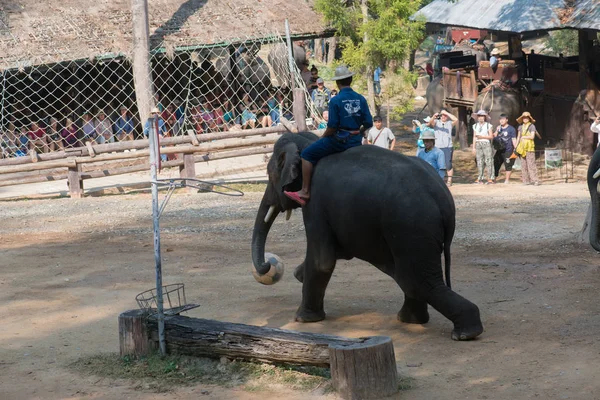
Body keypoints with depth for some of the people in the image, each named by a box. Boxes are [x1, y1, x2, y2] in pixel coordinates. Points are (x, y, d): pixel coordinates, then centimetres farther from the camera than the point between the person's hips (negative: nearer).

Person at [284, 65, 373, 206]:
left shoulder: (335, 101, -12)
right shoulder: (361, 99, 1)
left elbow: (332, 127, -15)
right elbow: (368, 123, 2)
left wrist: (322, 139, 3)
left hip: (339, 139, -5)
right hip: (356, 141, 5)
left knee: (307, 155, 5)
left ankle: (305, 192, -1)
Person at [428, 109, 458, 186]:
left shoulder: (450, 123, 11)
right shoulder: (436, 122, 11)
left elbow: (456, 120, -7)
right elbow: (430, 123, -9)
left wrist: (446, 113, -7)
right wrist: (434, 116, -29)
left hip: (448, 147, -1)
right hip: (438, 147, 1)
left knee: (448, 165, -4)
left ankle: (449, 181, 1)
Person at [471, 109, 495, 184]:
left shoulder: (488, 125, 3)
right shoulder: (475, 126, 15)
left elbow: (491, 136, -2)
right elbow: (474, 137, 14)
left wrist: (482, 137, -12)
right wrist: (473, 147, 9)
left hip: (486, 144, -4)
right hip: (478, 144, 4)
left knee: (488, 160, -8)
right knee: (479, 162, 2)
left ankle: (491, 178, -6)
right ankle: (480, 178, 4)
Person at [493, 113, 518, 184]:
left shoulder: (511, 129, 1)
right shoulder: (498, 128, 16)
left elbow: (514, 139, -1)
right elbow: (494, 137, 12)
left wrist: (515, 149, -8)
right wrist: (497, 131, -3)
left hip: (508, 150, -5)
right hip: (499, 150, 5)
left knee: (508, 165, -4)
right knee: (495, 164, 3)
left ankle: (507, 180, 3)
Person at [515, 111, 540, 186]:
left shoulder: (532, 126, -1)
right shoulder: (520, 127, 15)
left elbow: (532, 136, -10)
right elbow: (518, 137, 18)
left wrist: (523, 137, -2)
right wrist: (516, 147, 13)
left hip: (529, 147, -5)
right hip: (522, 147, 5)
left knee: (531, 164, -12)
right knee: (523, 164, 2)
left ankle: (535, 180, -13)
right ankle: (526, 180, 5)